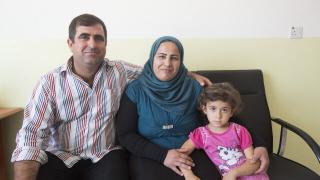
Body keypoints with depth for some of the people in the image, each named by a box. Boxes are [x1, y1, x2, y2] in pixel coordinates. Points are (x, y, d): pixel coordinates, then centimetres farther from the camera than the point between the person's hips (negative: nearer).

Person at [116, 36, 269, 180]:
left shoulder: (194, 88, 0)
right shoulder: (135, 90, -4)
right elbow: (125, 135, -4)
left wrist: (258, 145, -10)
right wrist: (162, 155, -15)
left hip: (192, 154, 2)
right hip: (149, 156, -1)